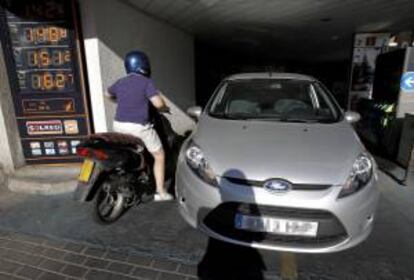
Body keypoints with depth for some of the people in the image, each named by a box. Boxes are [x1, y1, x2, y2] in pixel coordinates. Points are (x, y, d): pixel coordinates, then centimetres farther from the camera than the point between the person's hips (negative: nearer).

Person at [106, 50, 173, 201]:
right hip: (139, 127, -6)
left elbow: (108, 94, 29)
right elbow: (158, 103, -21)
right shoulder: (146, 82, -9)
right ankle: (160, 192, 10)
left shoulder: (120, 82, 10)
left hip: (119, 125, 6)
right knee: (159, 155, 9)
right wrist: (165, 108, 2)